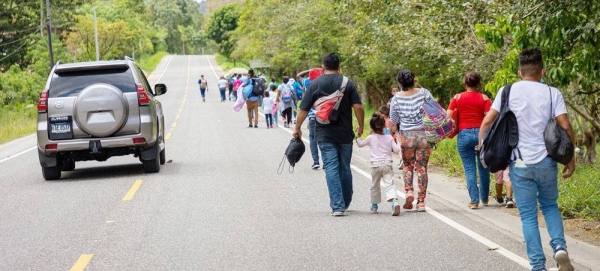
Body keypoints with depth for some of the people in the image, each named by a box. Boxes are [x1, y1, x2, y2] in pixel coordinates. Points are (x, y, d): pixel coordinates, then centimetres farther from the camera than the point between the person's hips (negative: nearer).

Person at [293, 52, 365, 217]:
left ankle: (337, 206, -11)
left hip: (325, 134, -1)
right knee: (345, 168, 14)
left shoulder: (315, 84, -1)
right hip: (345, 134, 1)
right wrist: (361, 126, 8)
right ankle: (345, 203, 26)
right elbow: (358, 107, -6)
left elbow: (304, 109, 1)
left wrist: (297, 128, 13)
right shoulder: (348, 83, -1)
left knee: (331, 168, -3)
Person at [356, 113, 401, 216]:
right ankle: (394, 201, -32)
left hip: (375, 164, 0)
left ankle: (374, 205, 27)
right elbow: (397, 150, 1)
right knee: (389, 184, -9)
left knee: (375, 185, 16)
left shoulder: (371, 138, 0)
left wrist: (357, 137, 30)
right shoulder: (389, 138, 4)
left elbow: (360, 144, 15)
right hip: (387, 164, 1)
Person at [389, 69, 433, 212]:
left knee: (408, 165, 19)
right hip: (424, 135, 0)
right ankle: (421, 201, 4)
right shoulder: (424, 93, -3)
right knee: (422, 167, 5)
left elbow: (393, 122, 6)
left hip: (406, 136, 0)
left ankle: (409, 191, -2)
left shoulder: (397, 98, -2)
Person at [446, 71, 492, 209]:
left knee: (469, 169, 3)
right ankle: (484, 198, 24)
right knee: (483, 168, 14)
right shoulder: (484, 98, -1)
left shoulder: (457, 98, 1)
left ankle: (474, 200, -3)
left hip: (464, 135, 0)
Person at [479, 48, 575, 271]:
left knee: (528, 215, 7)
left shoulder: (508, 91, 1)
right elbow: (565, 127, -6)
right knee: (550, 206, 21)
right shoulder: (552, 93, 0)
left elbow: (487, 122, -2)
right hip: (546, 161, 1)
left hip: (520, 163, -1)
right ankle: (559, 247, -2)